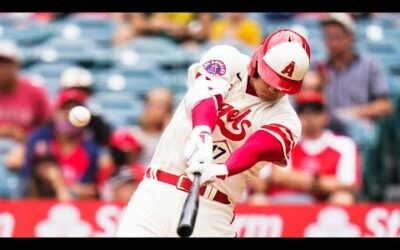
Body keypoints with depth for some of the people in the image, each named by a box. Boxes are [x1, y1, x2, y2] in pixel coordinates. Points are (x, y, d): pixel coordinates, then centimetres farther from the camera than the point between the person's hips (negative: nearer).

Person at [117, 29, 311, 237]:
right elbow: (205, 94, -18)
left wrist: (222, 170, -41)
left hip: (211, 211, -1)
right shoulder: (227, 60, 2)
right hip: (156, 194, 1)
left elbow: (258, 148, -20)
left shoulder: (285, 120, 0)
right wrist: (202, 132, -40)